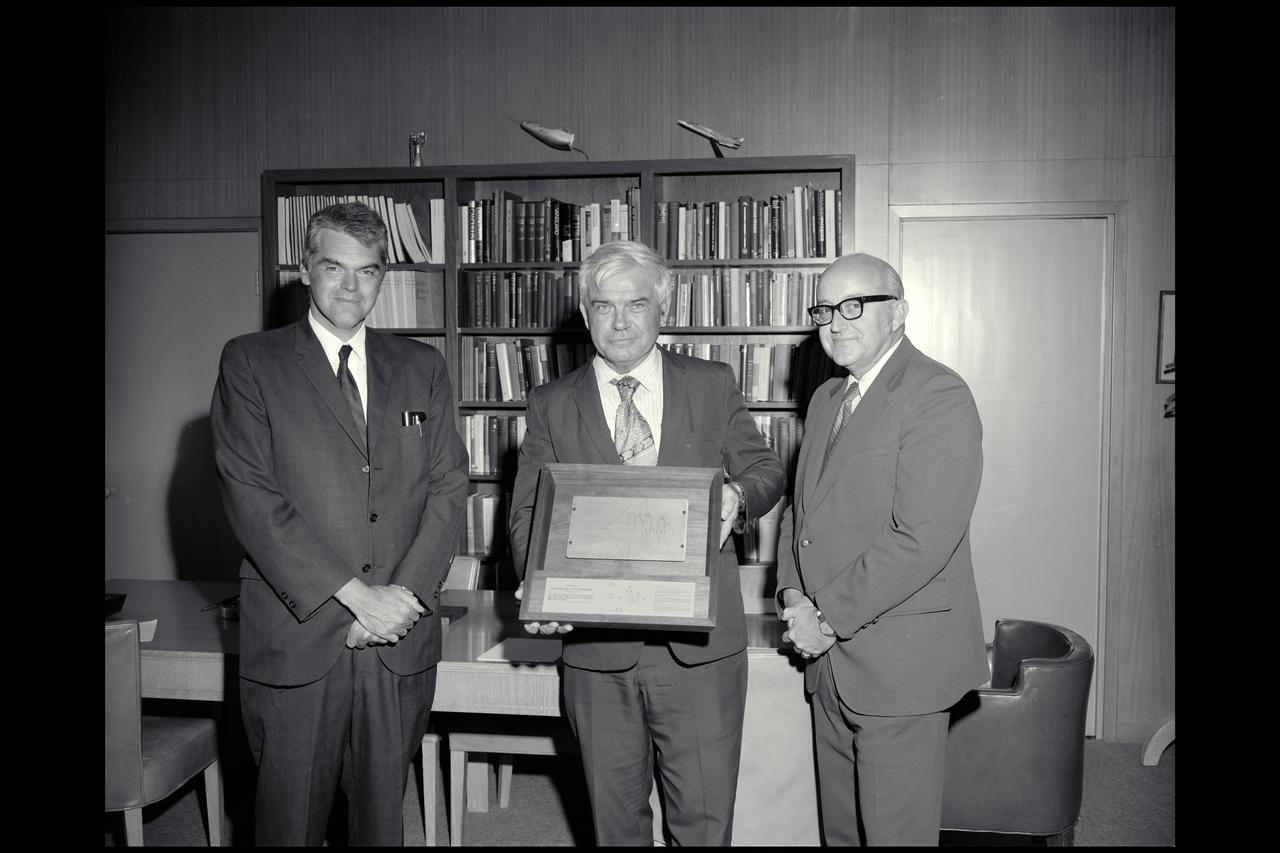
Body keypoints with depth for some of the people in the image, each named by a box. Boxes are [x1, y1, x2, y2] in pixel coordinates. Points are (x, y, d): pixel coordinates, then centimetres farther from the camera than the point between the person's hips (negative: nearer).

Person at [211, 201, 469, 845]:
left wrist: (405, 595, -10)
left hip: (401, 638, 2)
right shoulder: (249, 363, 1)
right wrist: (355, 595, -14)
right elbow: (252, 497, -9)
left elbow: (447, 488, 4)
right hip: (295, 636, -2)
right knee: (290, 820, 11)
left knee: (384, 816, 13)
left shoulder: (421, 368, 10)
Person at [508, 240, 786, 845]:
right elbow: (527, 513, 3)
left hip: (698, 645, 0)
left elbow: (766, 471, 9)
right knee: (616, 821, 16)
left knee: (705, 821, 8)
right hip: (596, 647, 1)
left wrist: (738, 495, -15)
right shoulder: (551, 405, 5)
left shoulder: (713, 386, 5)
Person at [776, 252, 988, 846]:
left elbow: (921, 539, -23)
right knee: (839, 825, 19)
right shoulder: (826, 399, 14)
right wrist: (793, 596, -1)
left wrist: (829, 617, -17)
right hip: (830, 656, 8)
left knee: (896, 829, 5)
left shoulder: (938, 396, -15)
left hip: (898, 662, -8)